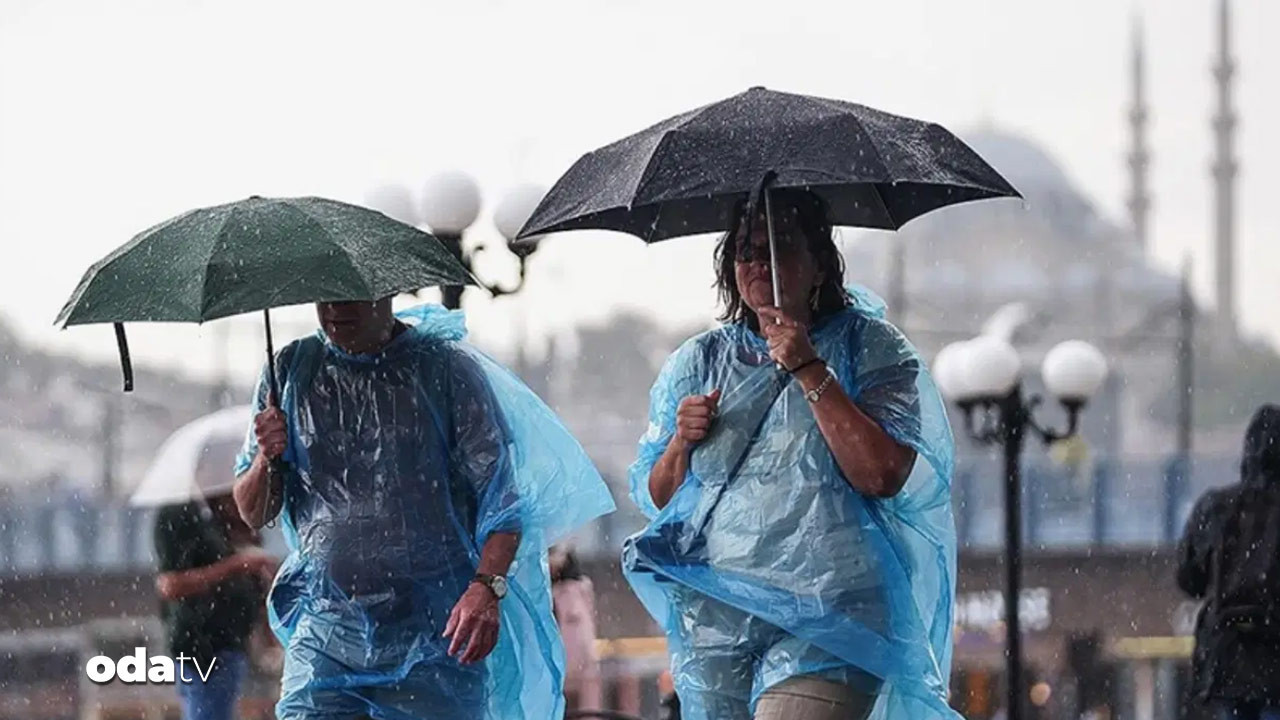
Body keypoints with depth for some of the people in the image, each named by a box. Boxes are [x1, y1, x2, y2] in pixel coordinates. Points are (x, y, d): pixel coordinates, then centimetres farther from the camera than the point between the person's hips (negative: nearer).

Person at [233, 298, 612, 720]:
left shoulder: (449, 368, -1)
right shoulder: (291, 372, 9)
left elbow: (503, 495, -5)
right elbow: (253, 514, 14)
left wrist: (487, 587, -23)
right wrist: (266, 460, -10)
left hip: (433, 640, -2)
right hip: (323, 633, 2)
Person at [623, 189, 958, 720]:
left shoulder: (869, 348, 4)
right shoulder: (699, 362, 15)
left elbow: (883, 475, -11)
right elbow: (654, 500, 17)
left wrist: (809, 370, -12)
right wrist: (680, 443, -4)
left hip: (826, 618, -4)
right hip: (713, 614, 4)